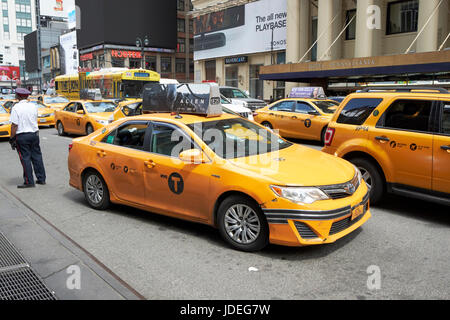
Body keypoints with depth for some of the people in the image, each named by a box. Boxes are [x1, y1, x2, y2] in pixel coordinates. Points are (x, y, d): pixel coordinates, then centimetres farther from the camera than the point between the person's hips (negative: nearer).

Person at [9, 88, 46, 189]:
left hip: (22, 136, -5)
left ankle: (29, 182, 2)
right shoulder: (33, 106, 4)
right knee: (37, 156, 11)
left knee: (25, 159, 0)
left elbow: (14, 125, -14)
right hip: (34, 134, 5)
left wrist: (12, 139, -8)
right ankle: (41, 179, 17)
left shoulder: (16, 107, -12)